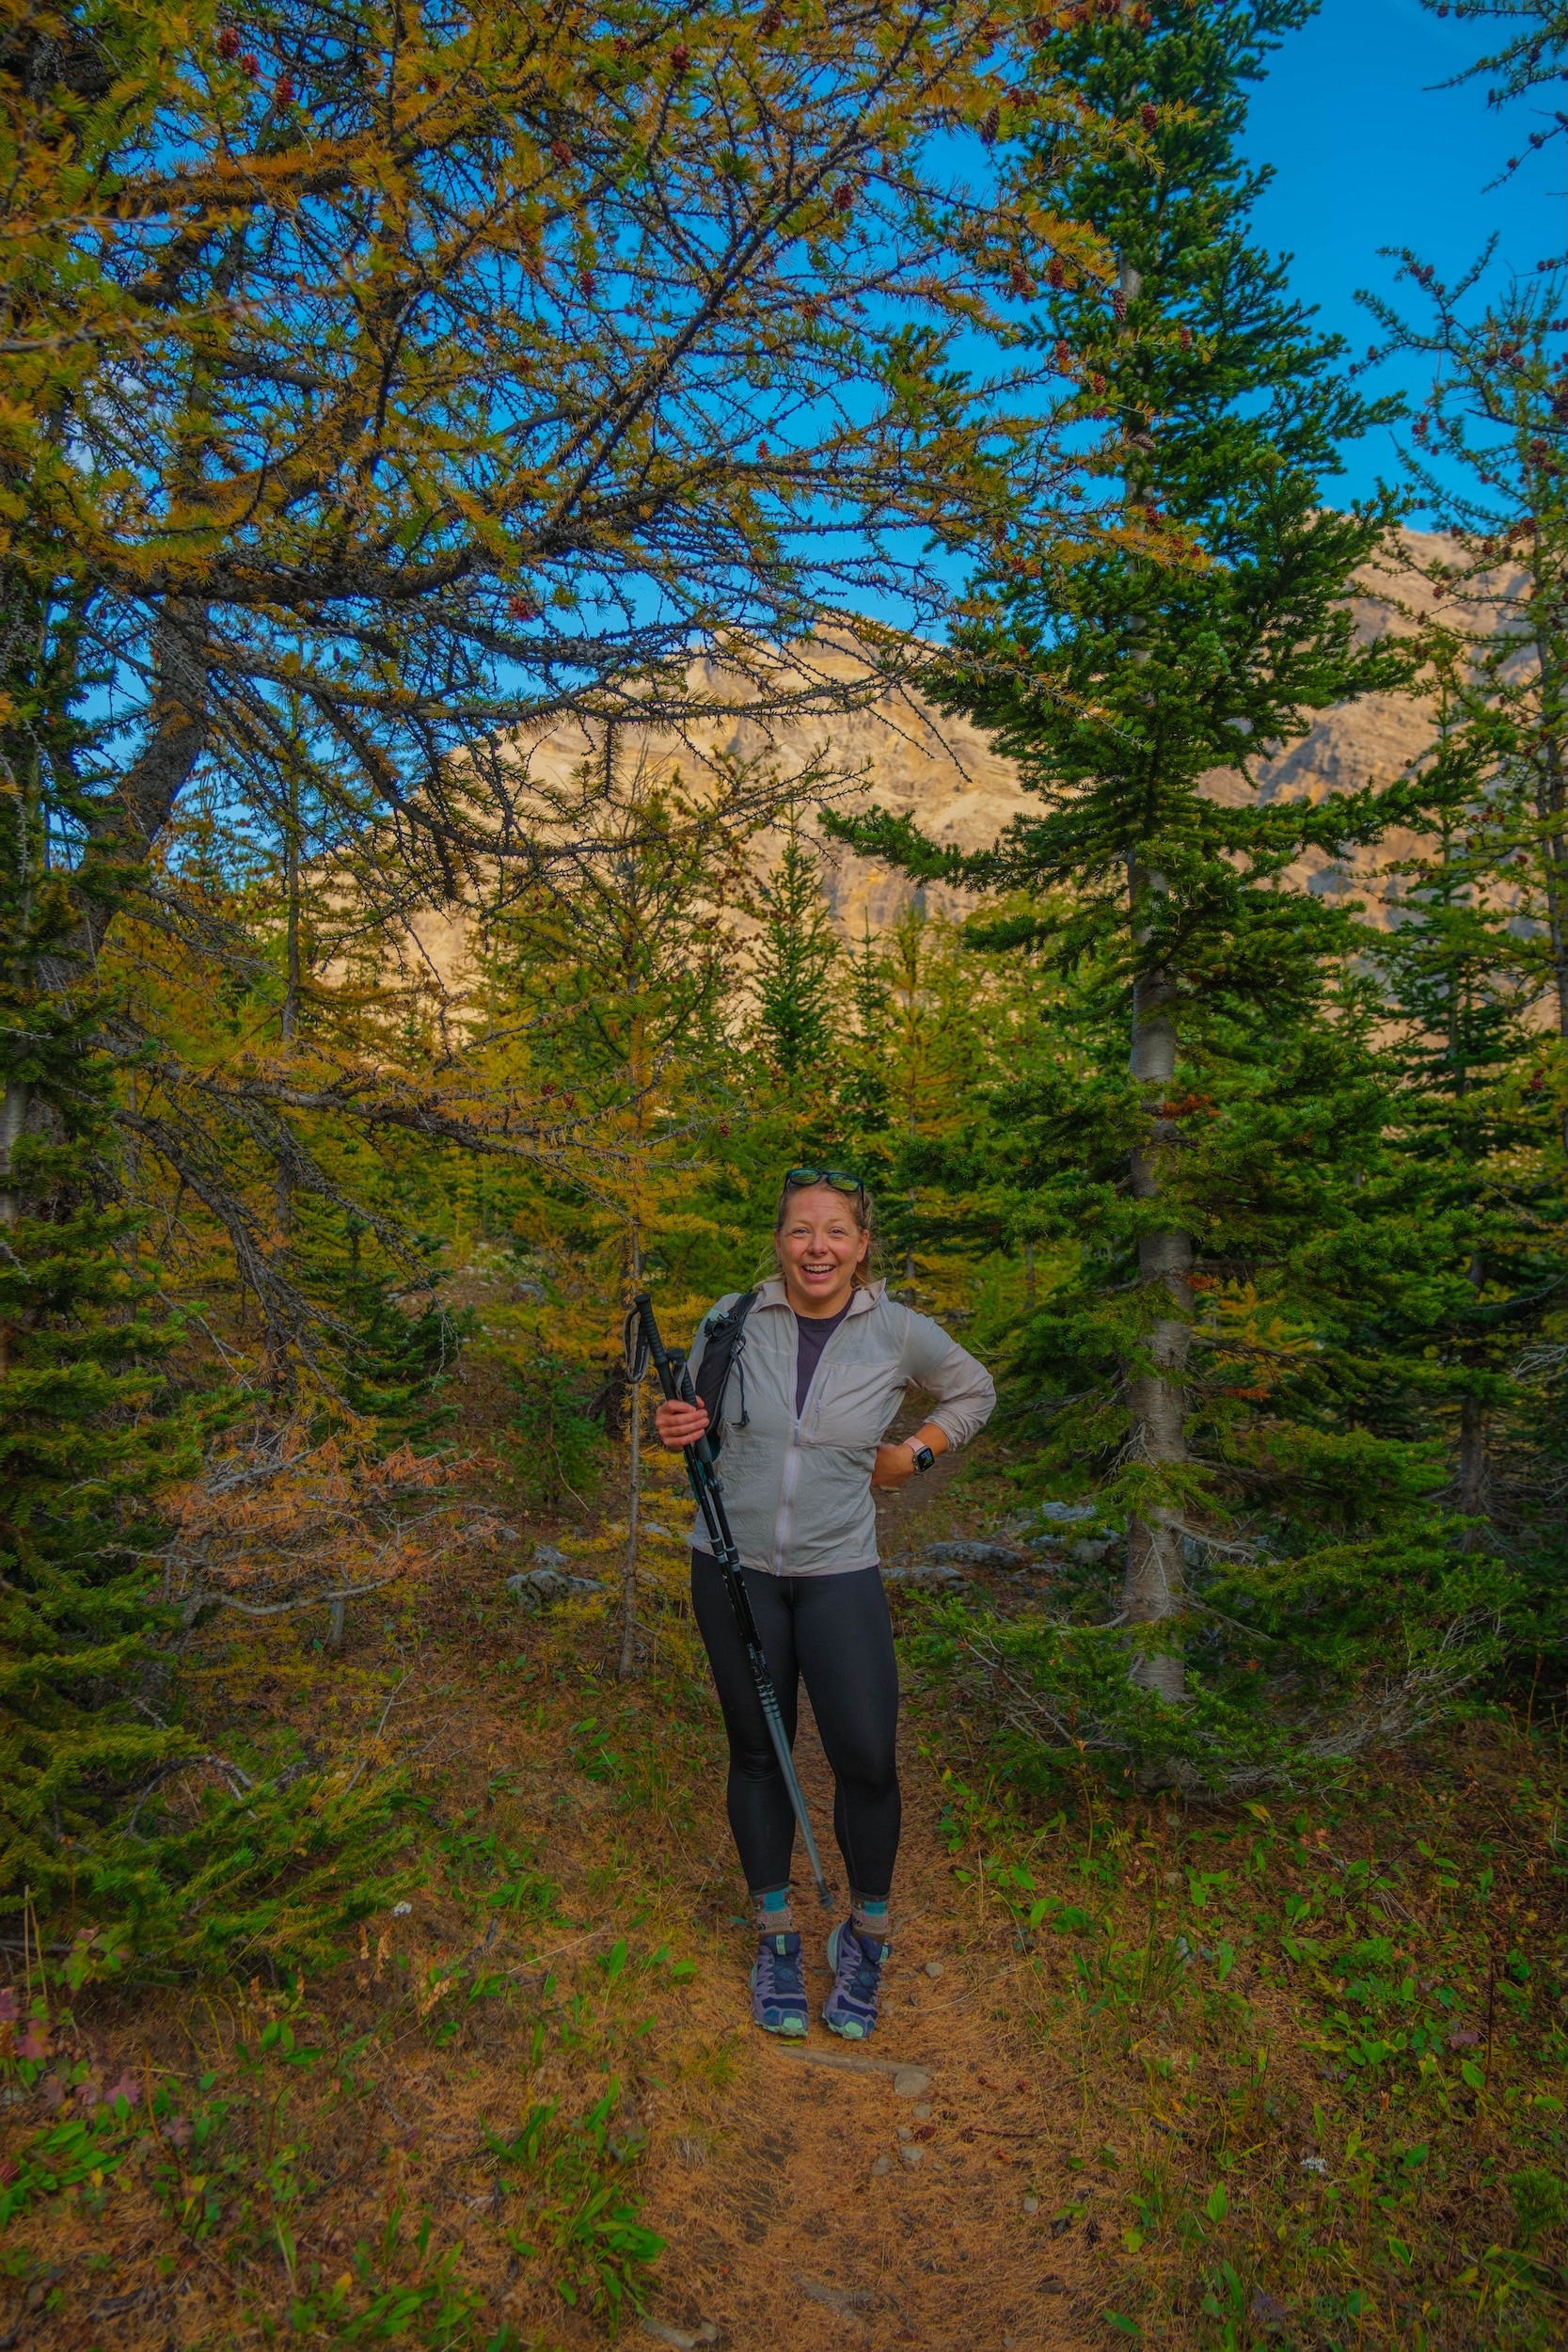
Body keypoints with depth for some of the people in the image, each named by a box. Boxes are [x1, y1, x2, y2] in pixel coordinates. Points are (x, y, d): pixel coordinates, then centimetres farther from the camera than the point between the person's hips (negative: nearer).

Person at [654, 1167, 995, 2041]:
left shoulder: (901, 1334, -8)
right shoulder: (733, 1319, -7)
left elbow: (975, 1390, 11)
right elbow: (698, 1407, 9)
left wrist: (915, 1455, -2)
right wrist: (686, 1425, -14)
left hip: (839, 1573, -1)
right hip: (735, 1568, 1)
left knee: (867, 1758, -4)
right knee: (758, 1751, 13)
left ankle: (868, 1934, 25)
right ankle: (777, 1933, 34)